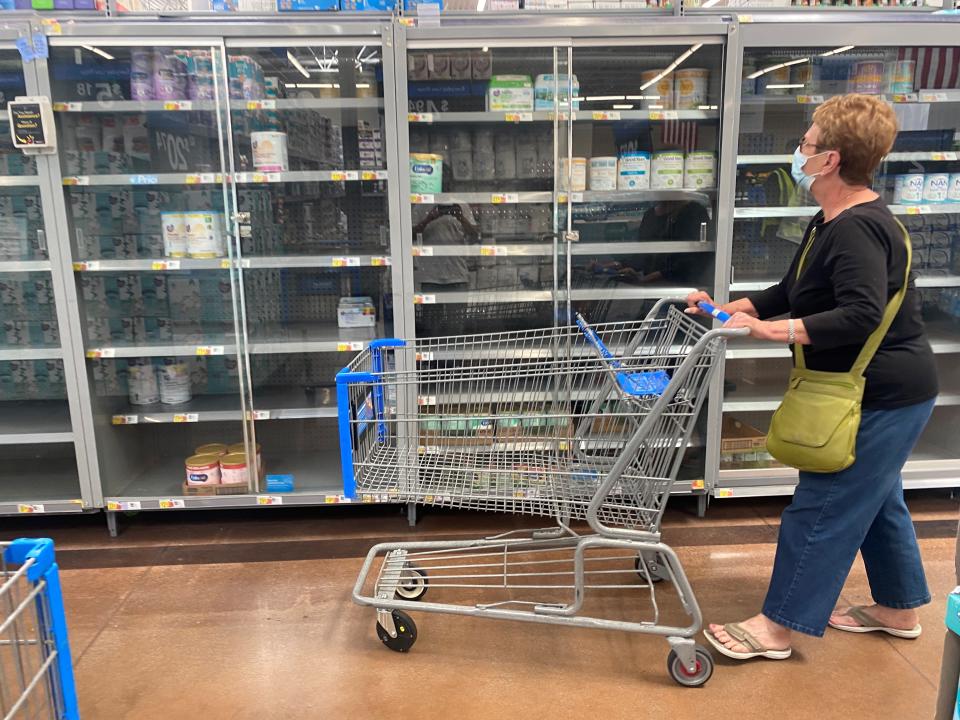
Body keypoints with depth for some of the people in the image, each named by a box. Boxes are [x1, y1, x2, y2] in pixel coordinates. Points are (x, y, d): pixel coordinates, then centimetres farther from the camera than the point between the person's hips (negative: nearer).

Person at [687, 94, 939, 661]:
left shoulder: (857, 228, -23)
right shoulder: (832, 223, 10)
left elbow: (862, 316, -34)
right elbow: (791, 293, 16)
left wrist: (769, 330, -36)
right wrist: (729, 308, 6)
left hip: (884, 396, -11)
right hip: (879, 393, 11)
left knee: (821, 508, -3)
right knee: (876, 500, 22)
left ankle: (777, 628, 10)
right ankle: (899, 609, 40)